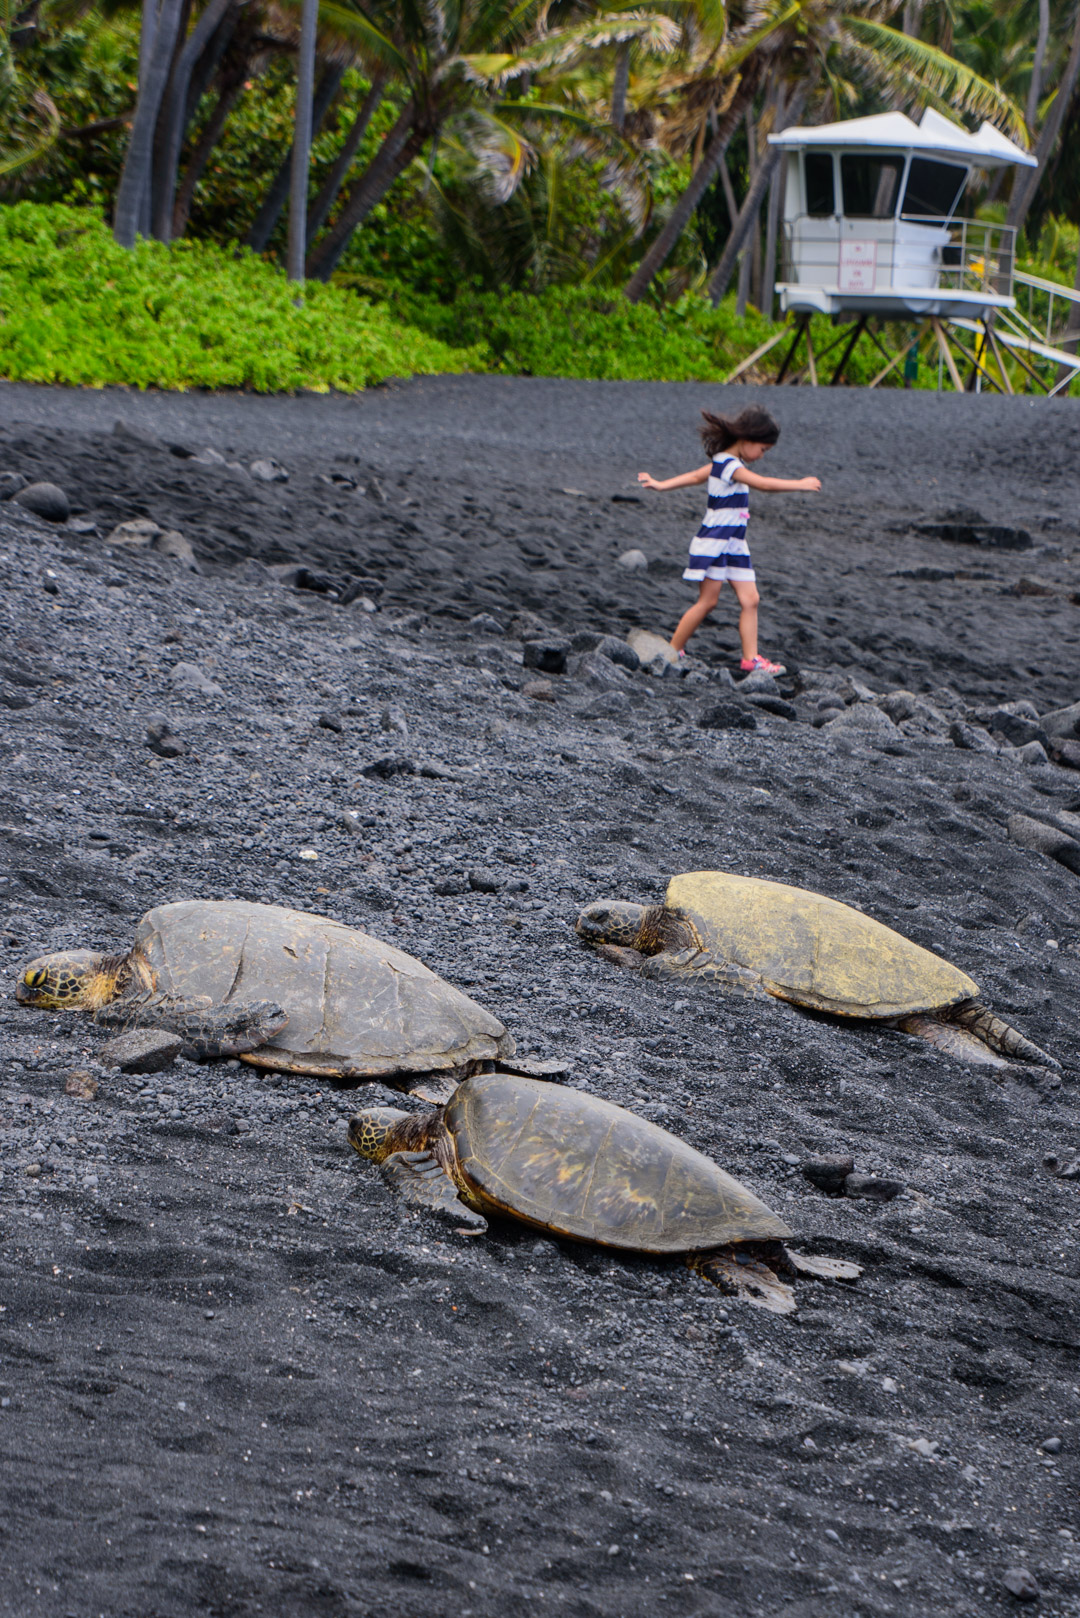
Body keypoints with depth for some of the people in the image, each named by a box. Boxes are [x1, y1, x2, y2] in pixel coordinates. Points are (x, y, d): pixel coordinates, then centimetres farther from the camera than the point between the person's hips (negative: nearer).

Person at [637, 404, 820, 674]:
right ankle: (673, 650, 8)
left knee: (750, 600, 1)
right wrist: (801, 484, -22)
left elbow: (695, 476, 21)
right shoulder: (730, 465, -18)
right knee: (707, 601, -3)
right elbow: (764, 483, -26)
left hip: (734, 545, 9)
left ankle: (751, 658, 1)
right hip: (714, 541, -9)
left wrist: (660, 484, 28)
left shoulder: (724, 463, 12)